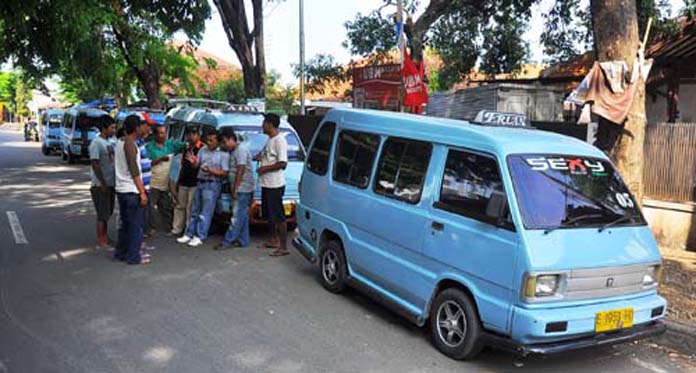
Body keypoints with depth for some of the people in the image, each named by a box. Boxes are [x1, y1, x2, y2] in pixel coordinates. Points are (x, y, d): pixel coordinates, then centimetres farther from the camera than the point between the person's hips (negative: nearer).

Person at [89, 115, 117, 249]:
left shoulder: (111, 141, 9)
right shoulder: (96, 143, -15)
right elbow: (95, 165, -17)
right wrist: (103, 183, -18)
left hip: (111, 183, 8)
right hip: (101, 185, -8)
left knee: (108, 212, 15)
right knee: (102, 214, -2)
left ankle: (105, 237, 27)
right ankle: (100, 242, 6)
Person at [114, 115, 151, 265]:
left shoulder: (119, 143, 13)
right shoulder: (130, 144, -16)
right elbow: (134, 171, -20)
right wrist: (142, 192, -19)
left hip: (121, 189, 9)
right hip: (132, 191, -9)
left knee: (125, 223, 18)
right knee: (136, 225, -2)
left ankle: (121, 252, 25)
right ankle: (134, 257, 3)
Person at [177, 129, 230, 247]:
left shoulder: (224, 154, -7)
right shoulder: (203, 150, 10)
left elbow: (225, 173, -12)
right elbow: (196, 165, 10)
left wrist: (210, 171, -23)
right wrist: (194, 162, -13)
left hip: (212, 185, -6)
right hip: (200, 182, 6)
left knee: (205, 213, -3)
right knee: (195, 211, 12)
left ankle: (200, 237, 3)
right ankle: (189, 234, 20)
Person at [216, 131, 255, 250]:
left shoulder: (241, 149, -13)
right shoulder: (235, 151, 18)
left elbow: (241, 171, -19)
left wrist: (235, 189, -19)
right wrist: (234, 189, 16)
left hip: (243, 189, -10)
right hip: (241, 189, 10)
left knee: (237, 216, -6)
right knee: (242, 216, 11)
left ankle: (228, 241, -5)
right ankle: (242, 240, 16)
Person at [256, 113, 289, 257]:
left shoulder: (279, 140, -16)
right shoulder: (270, 139, 15)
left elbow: (282, 163, -22)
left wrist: (265, 168, -16)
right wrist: (262, 157, 7)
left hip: (275, 184, -10)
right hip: (266, 183, 10)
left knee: (278, 216, -6)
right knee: (269, 214, 19)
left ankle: (283, 246, -2)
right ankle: (274, 240, 33)